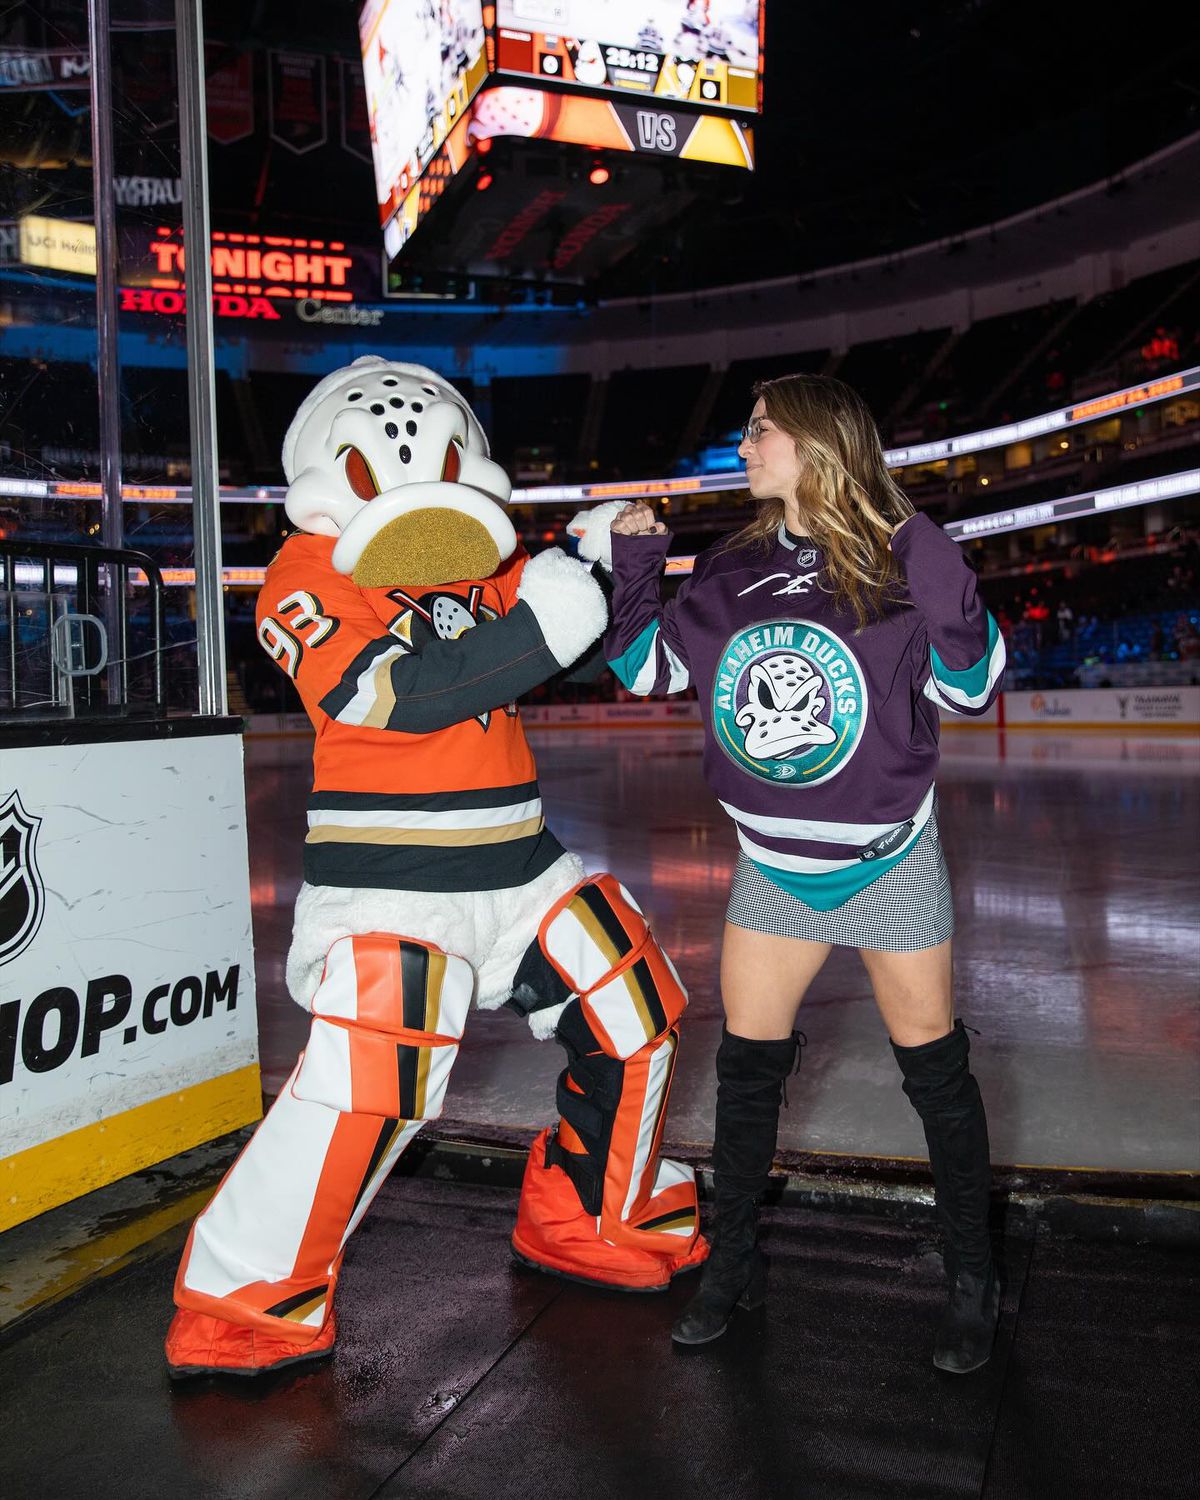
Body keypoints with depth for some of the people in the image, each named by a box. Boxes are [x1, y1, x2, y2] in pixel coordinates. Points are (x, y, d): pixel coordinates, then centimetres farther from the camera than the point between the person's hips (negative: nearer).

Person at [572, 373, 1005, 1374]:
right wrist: (633, 563, -1)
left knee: (934, 1068, 7)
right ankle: (733, 1263, 29)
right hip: (773, 869, 4)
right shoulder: (734, 572, 0)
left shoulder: (897, 562, -12)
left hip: (889, 865, -4)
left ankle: (973, 1280, 28)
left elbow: (971, 691, -9)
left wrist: (945, 590, -25)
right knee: (746, 1065, 9)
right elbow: (647, 665, 8)